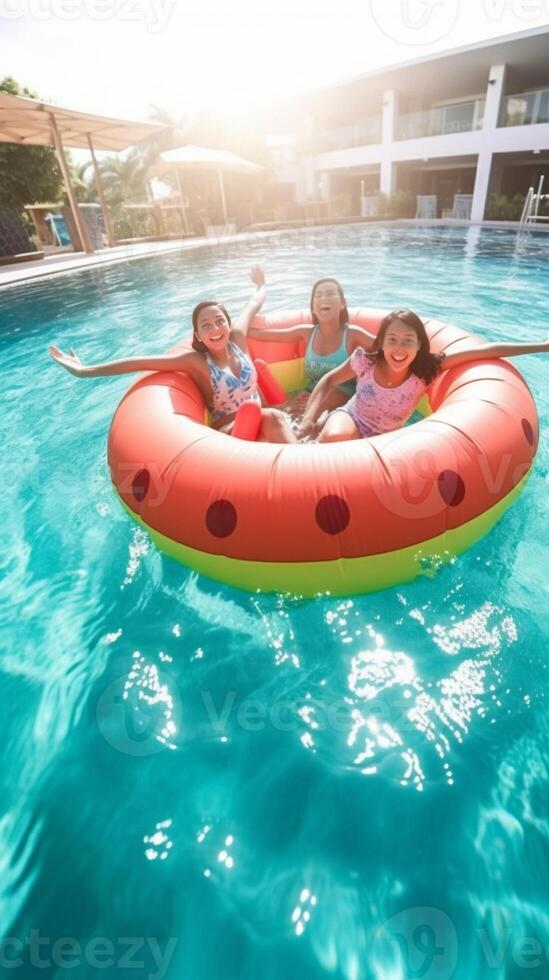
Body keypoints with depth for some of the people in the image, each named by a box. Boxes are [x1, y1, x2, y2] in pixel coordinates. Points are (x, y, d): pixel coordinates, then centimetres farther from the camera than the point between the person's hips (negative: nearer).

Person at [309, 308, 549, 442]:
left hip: (385, 439, 2)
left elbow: (484, 350, -17)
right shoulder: (365, 362, -19)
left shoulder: (425, 370, -18)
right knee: (334, 438, -37)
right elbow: (329, 380, -4)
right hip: (350, 419, -1)